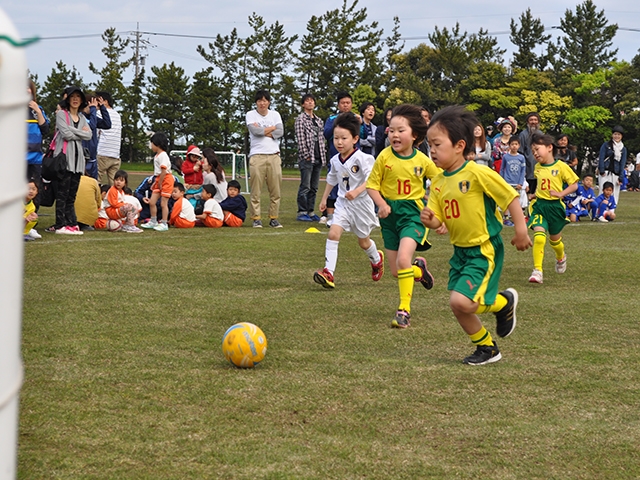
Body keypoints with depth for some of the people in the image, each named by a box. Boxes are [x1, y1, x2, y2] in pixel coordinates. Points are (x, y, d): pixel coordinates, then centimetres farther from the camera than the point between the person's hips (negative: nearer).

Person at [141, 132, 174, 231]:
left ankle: (164, 224, 0)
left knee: (163, 203, -6)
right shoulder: (156, 156, 15)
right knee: (152, 202, 7)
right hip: (159, 180, 10)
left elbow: (164, 171, -22)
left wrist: (159, 183, -17)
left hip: (166, 180, -10)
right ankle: (153, 221, 18)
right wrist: (155, 182, 12)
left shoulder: (163, 156, -17)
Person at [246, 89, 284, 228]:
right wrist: (272, 128, 0)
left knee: (275, 190, 0)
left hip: (274, 155, 3)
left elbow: (280, 132, -1)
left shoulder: (275, 114, 14)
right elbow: (255, 131, -12)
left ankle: (273, 218, 7)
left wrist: (262, 132, -7)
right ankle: (256, 218, 0)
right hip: (257, 156, -3)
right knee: (256, 190, -6)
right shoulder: (250, 115, 5)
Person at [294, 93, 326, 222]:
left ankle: (310, 211, 14)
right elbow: (300, 138, -10)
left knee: (314, 187, 9)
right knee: (305, 186, -8)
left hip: (318, 158, 7)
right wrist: (306, 155, -15)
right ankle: (301, 212, -4)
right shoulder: (301, 119, -3)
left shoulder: (319, 120, 18)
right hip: (307, 158, -7)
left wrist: (323, 154, 8)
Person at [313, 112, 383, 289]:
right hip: (343, 203, 5)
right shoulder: (335, 161, 3)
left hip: (361, 203, -5)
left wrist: (357, 191, -38)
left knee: (363, 241, 12)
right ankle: (328, 273, -22)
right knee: (333, 233, -17)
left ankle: (377, 259, 47)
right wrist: (324, 198, 23)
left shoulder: (362, 158, -17)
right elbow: (331, 179, 20)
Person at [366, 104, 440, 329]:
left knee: (403, 261, -23)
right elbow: (372, 185, -3)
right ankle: (419, 269, 42)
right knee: (396, 272, 7)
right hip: (390, 214, 3)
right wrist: (381, 204, -19)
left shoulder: (422, 160, -8)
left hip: (412, 213, -3)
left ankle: (404, 310, -10)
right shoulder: (385, 157, -8)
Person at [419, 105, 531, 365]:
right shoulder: (438, 182, 3)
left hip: (484, 249, -7)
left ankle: (504, 302, 9)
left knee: (461, 301, -20)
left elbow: (511, 197, -14)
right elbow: (437, 220, 3)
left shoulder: (478, 173, -19)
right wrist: (428, 220, -19)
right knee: (459, 306, 9)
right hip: (460, 250, 8)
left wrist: (521, 230, -15)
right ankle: (487, 348, 30)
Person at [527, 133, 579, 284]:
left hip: (555, 206, -2)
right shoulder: (537, 167, 7)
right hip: (539, 206, 2)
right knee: (539, 236, -18)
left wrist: (561, 194, -20)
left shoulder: (561, 166, -9)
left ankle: (561, 257, 50)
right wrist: (536, 194, 12)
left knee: (555, 239, 16)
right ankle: (537, 271, -18)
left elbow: (574, 185, -7)